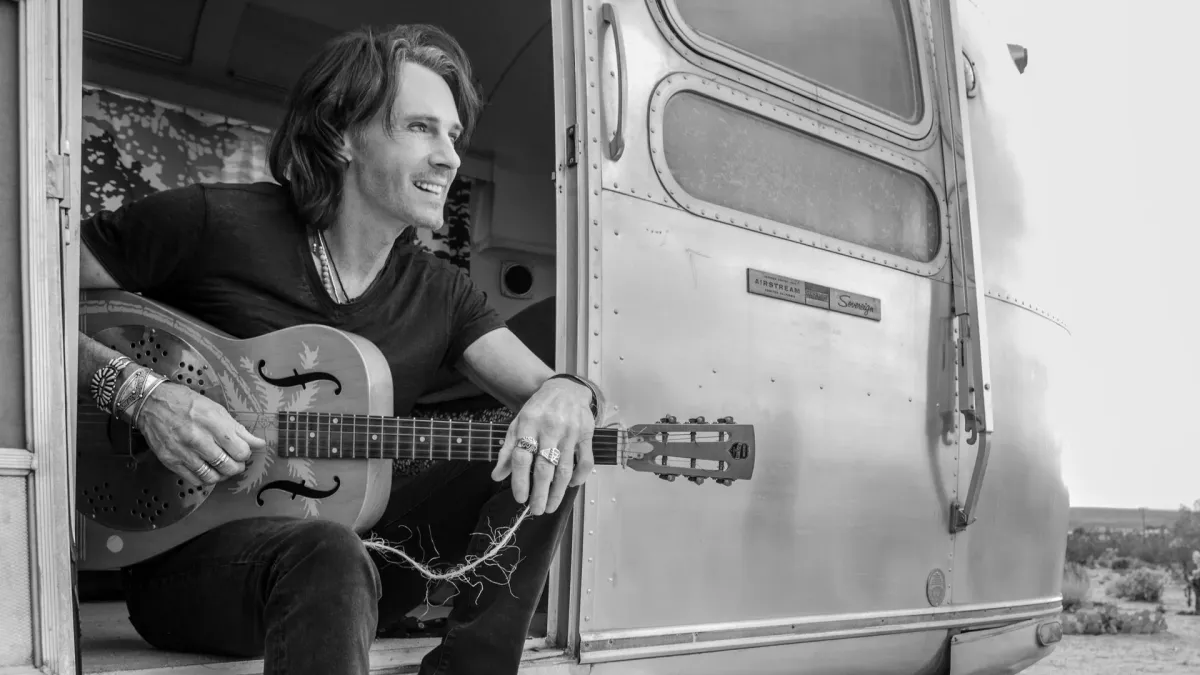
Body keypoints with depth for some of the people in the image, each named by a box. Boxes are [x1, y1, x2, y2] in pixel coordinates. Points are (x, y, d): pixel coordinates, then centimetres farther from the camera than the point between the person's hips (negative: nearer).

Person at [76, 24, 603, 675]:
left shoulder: (439, 292, 7)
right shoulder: (214, 225, -9)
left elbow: (549, 385, 1)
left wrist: (565, 395, -25)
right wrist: (140, 394, -22)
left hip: (345, 532, 6)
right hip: (189, 544, -6)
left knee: (542, 463, -12)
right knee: (330, 559, -40)